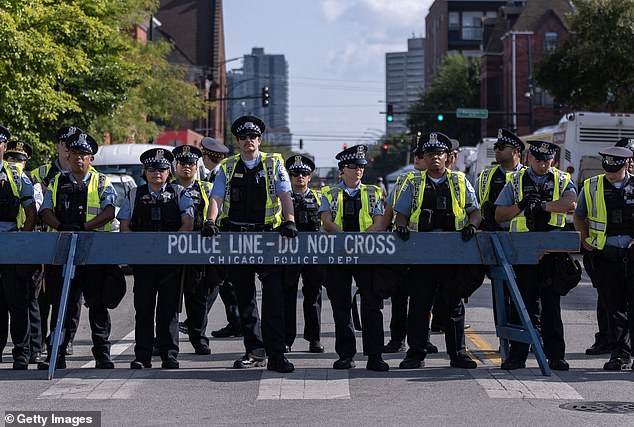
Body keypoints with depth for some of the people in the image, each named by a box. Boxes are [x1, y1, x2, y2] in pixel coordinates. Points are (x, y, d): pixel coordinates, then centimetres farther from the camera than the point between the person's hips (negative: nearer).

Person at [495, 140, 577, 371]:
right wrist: (522, 206, -9)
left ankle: (556, 356, 8)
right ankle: (517, 355, 4)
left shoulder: (562, 180, 10)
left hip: (552, 250, 0)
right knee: (521, 302, -1)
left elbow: (570, 204, -11)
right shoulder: (516, 181, 11)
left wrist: (541, 205, -15)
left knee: (551, 304, 3)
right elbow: (499, 215, 6)